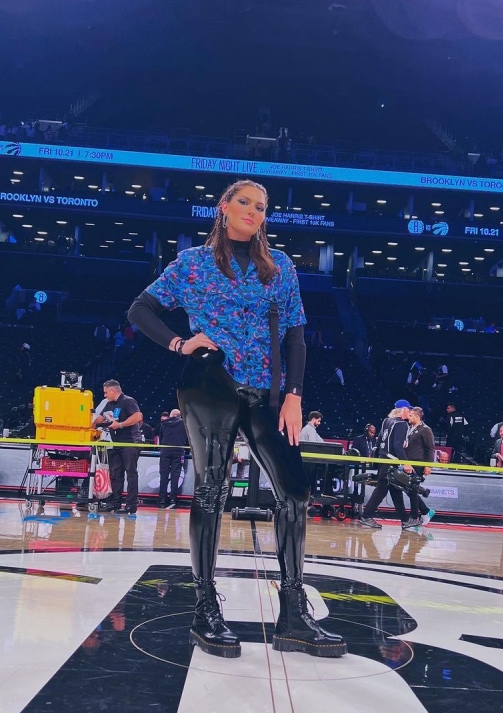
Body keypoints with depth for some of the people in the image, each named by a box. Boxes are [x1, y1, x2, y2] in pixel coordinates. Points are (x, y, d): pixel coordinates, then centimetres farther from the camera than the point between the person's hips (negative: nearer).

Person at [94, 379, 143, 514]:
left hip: (130, 443, -9)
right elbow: (100, 418, 28)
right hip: (116, 444, 9)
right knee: (115, 474, 8)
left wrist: (120, 425, -19)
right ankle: (115, 502, 14)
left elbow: (138, 417, -22)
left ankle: (131, 505, -6)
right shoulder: (109, 404, 17)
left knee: (131, 473, -6)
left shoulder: (128, 401, -9)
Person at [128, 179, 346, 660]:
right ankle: (206, 611, 8)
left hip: (265, 394, 4)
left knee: (294, 491, -4)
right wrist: (178, 344, -8)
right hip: (210, 386, -3)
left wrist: (293, 395, 0)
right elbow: (140, 310, 10)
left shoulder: (280, 266, 15)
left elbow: (294, 334, 11)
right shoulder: (193, 261, 8)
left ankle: (293, 618, 4)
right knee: (211, 490, -3)